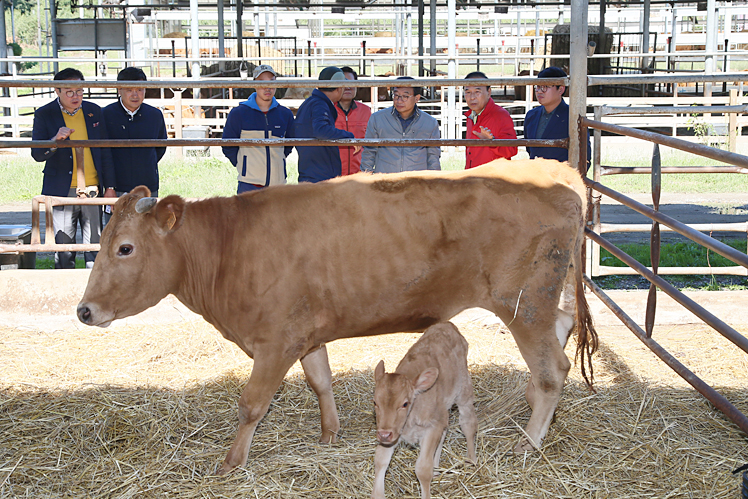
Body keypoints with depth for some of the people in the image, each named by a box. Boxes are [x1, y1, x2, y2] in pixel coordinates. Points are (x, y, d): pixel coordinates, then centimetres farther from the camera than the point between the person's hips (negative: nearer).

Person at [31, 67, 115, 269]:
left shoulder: (94, 111, 8)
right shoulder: (44, 114, -1)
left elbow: (105, 152, 13)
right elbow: (37, 154, -6)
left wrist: (110, 187, 9)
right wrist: (56, 140, -25)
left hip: (93, 190, 2)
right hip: (62, 191, -2)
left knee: (95, 247, 5)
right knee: (63, 250, 2)